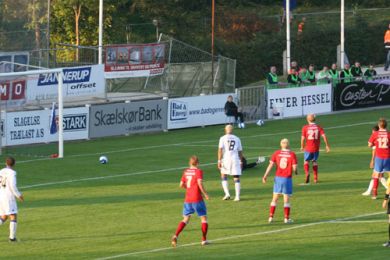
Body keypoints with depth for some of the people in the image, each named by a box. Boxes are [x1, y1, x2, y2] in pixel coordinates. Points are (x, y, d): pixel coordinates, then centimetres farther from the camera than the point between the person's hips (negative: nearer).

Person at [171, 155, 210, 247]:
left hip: (187, 199, 5)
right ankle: (204, 240, 6)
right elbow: (200, 183, -20)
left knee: (186, 219, 10)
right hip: (197, 199, -5)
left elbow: (181, 185, 9)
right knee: (204, 218, 8)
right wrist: (205, 194, -9)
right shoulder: (198, 171, -8)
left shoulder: (186, 171, 8)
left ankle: (176, 235, -10)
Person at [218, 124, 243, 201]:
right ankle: (237, 196, 1)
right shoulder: (237, 139, 11)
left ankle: (227, 194, 2)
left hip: (226, 159, -2)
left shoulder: (223, 138, 2)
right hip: (235, 159, 2)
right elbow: (240, 151, 15)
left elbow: (220, 150, -7)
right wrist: (241, 162, 24)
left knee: (223, 176, 15)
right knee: (236, 178, 5)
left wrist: (219, 161, -7)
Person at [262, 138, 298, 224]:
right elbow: (294, 168, -10)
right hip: (287, 178, -2)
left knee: (275, 199, 10)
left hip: (278, 178, 2)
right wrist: (296, 172, 13)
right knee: (286, 199, 5)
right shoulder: (292, 154, -6)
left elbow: (271, 165, -5)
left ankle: (271, 217, 10)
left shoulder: (276, 153, 0)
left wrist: (265, 176, -4)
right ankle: (287, 218, 7)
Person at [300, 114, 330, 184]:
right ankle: (315, 178, 16)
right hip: (316, 149, 2)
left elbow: (303, 138, -4)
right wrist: (327, 146, -1)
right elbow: (324, 136, -8)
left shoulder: (305, 127, -4)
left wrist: (302, 147, 11)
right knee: (314, 162, 18)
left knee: (306, 161, 14)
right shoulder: (319, 127, 1)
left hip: (308, 148, -2)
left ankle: (307, 173, -15)